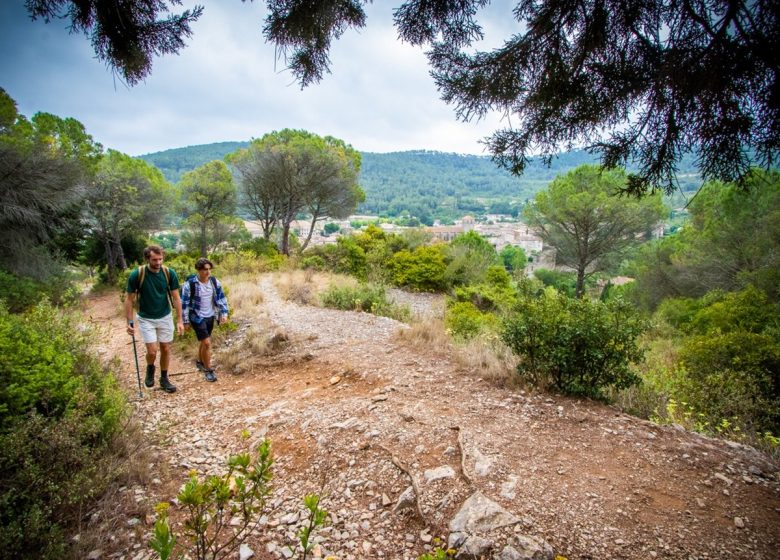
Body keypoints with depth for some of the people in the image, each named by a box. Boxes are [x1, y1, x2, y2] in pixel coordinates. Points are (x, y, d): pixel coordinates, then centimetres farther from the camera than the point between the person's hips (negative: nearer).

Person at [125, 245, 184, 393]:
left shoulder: (169, 273, -13)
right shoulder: (136, 275, -18)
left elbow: (176, 298, -5)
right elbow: (129, 299, -8)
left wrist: (180, 320, -8)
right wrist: (129, 322, -9)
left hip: (165, 317, 2)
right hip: (146, 319, -2)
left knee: (166, 349, 8)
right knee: (152, 351, -7)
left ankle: (164, 378, 25)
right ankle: (150, 368, 27)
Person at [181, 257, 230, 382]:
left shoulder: (215, 282, -6)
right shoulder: (190, 284, -19)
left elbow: (221, 298, 3)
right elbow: (184, 303, -11)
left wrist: (224, 313, -7)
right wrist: (186, 321, -8)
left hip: (210, 316, 5)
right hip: (197, 317, -5)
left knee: (204, 341, 20)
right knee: (207, 343, -9)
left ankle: (200, 361, 45)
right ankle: (208, 370, 7)